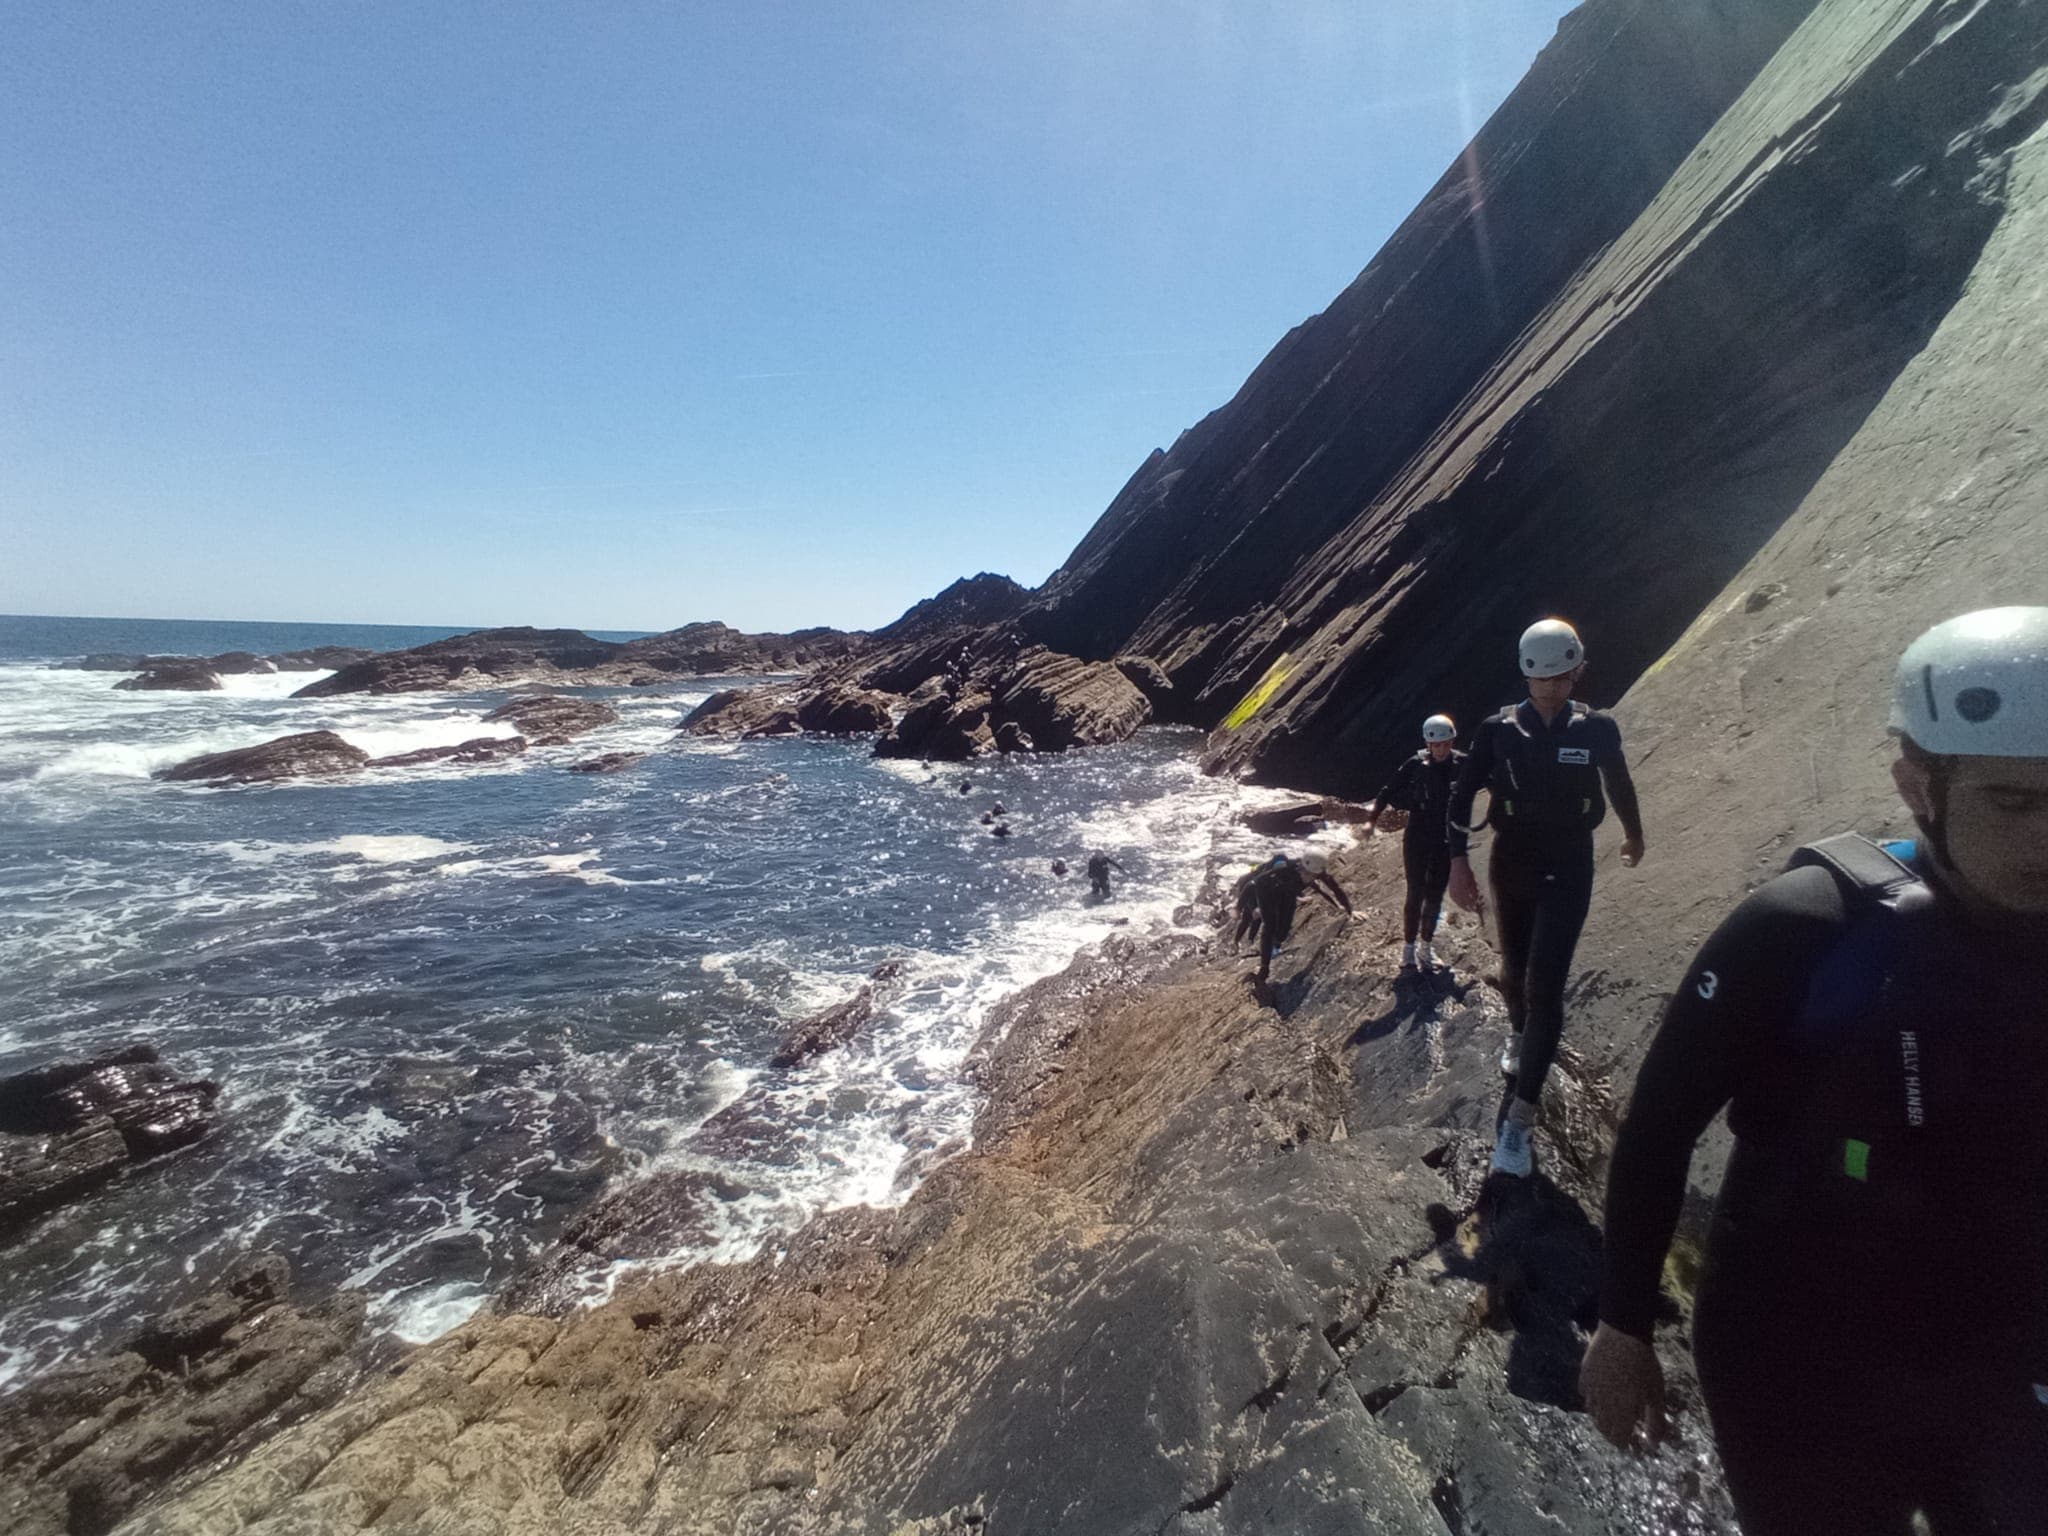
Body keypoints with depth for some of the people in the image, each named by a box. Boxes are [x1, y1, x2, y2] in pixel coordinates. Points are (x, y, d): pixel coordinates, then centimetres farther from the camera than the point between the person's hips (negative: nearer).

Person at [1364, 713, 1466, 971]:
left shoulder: (1462, 764, -5)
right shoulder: (1416, 764, -9)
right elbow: (1389, 792, -5)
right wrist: (1372, 818, -13)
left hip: (1446, 841, 2)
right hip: (1417, 838, -2)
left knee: (1435, 895, 10)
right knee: (1416, 893, 0)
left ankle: (1425, 946, 23)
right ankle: (1409, 948, 10)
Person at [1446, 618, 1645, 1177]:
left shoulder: (1597, 728, -6)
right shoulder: (1499, 729, -7)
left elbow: (1619, 783, 14)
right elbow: (1463, 795, -2)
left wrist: (1633, 834, 29)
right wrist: (1459, 863, -8)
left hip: (1568, 871, -1)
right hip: (1511, 865, 2)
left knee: (1545, 987, -10)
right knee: (1515, 970, 18)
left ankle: (1520, 1117, -6)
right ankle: (1518, 1032, 53)